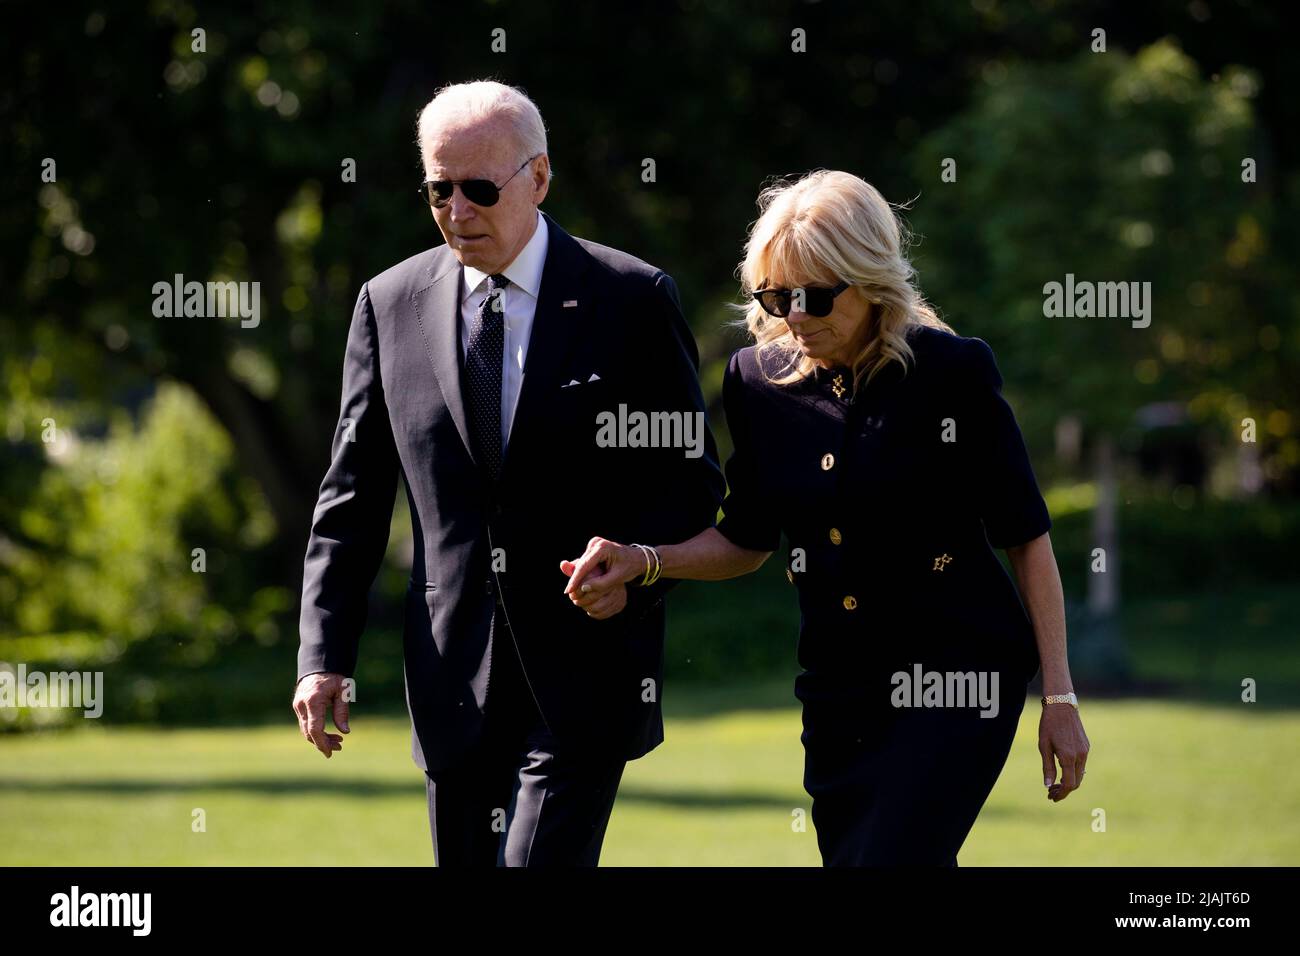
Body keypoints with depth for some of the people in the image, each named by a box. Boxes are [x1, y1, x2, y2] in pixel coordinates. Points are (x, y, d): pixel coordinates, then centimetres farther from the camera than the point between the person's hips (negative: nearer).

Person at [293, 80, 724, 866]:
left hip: (585, 672, -3)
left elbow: (693, 475, 4)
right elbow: (353, 496, 8)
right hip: (456, 676, 4)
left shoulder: (633, 299, -1)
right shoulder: (391, 304, 7)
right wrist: (325, 655, 0)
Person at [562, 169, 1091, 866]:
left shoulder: (951, 372, -9)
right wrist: (643, 562, -3)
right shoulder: (758, 382, 3)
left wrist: (1059, 699, -5)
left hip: (955, 677, -5)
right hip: (838, 689, 5)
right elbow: (747, 541, 15)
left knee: (883, 859, -20)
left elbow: (1026, 538, -4)